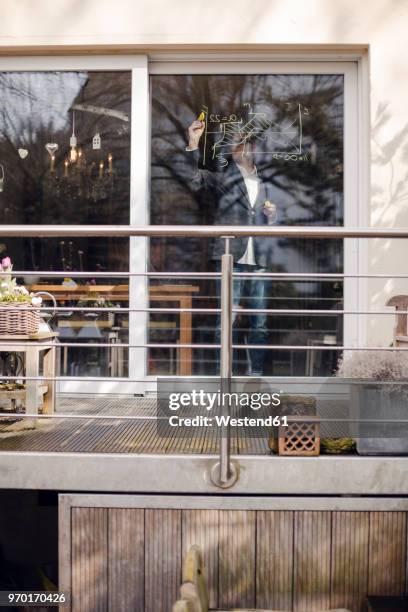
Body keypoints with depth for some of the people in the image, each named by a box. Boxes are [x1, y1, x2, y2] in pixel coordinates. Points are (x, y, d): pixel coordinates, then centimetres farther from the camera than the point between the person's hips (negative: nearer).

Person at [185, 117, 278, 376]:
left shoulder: (264, 183, 20)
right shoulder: (223, 177, 7)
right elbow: (194, 177, -11)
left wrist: (271, 213, 5)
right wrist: (193, 144, -23)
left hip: (258, 259, 4)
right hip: (231, 257, -4)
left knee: (259, 317, 6)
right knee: (228, 314, -6)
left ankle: (256, 370, 16)